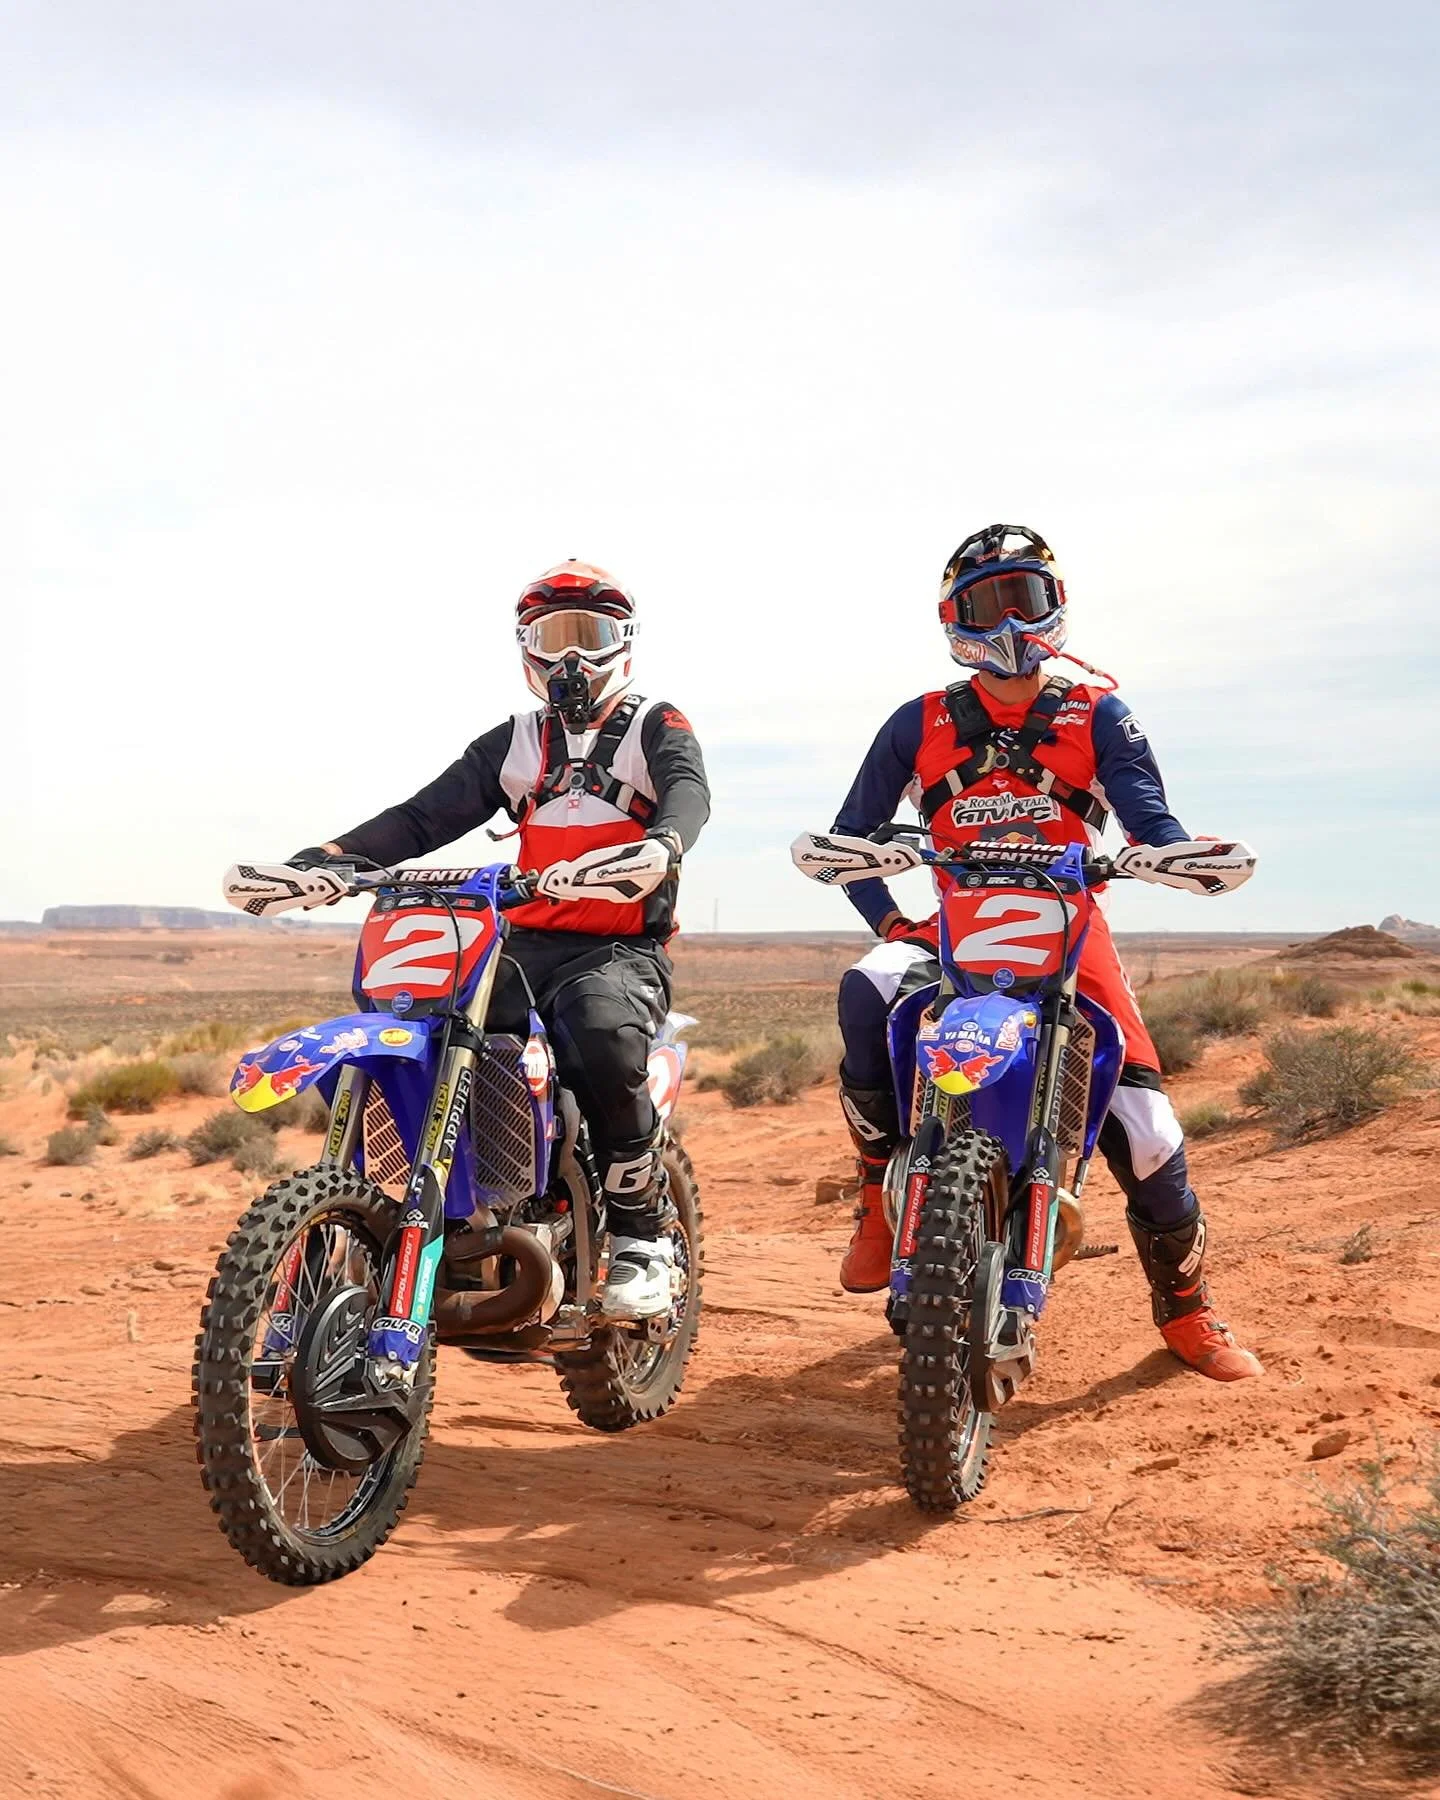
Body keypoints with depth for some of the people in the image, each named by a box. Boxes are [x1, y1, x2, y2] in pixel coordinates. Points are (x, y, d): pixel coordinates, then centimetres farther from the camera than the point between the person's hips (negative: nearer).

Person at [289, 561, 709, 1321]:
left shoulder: (656, 727, 8)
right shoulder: (512, 743, 20)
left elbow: (688, 790, -14)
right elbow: (426, 815, 12)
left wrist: (660, 846, -39)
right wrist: (326, 856, -6)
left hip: (620, 949, -4)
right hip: (524, 944, 5)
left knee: (603, 1035, -37)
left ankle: (641, 1236, -20)